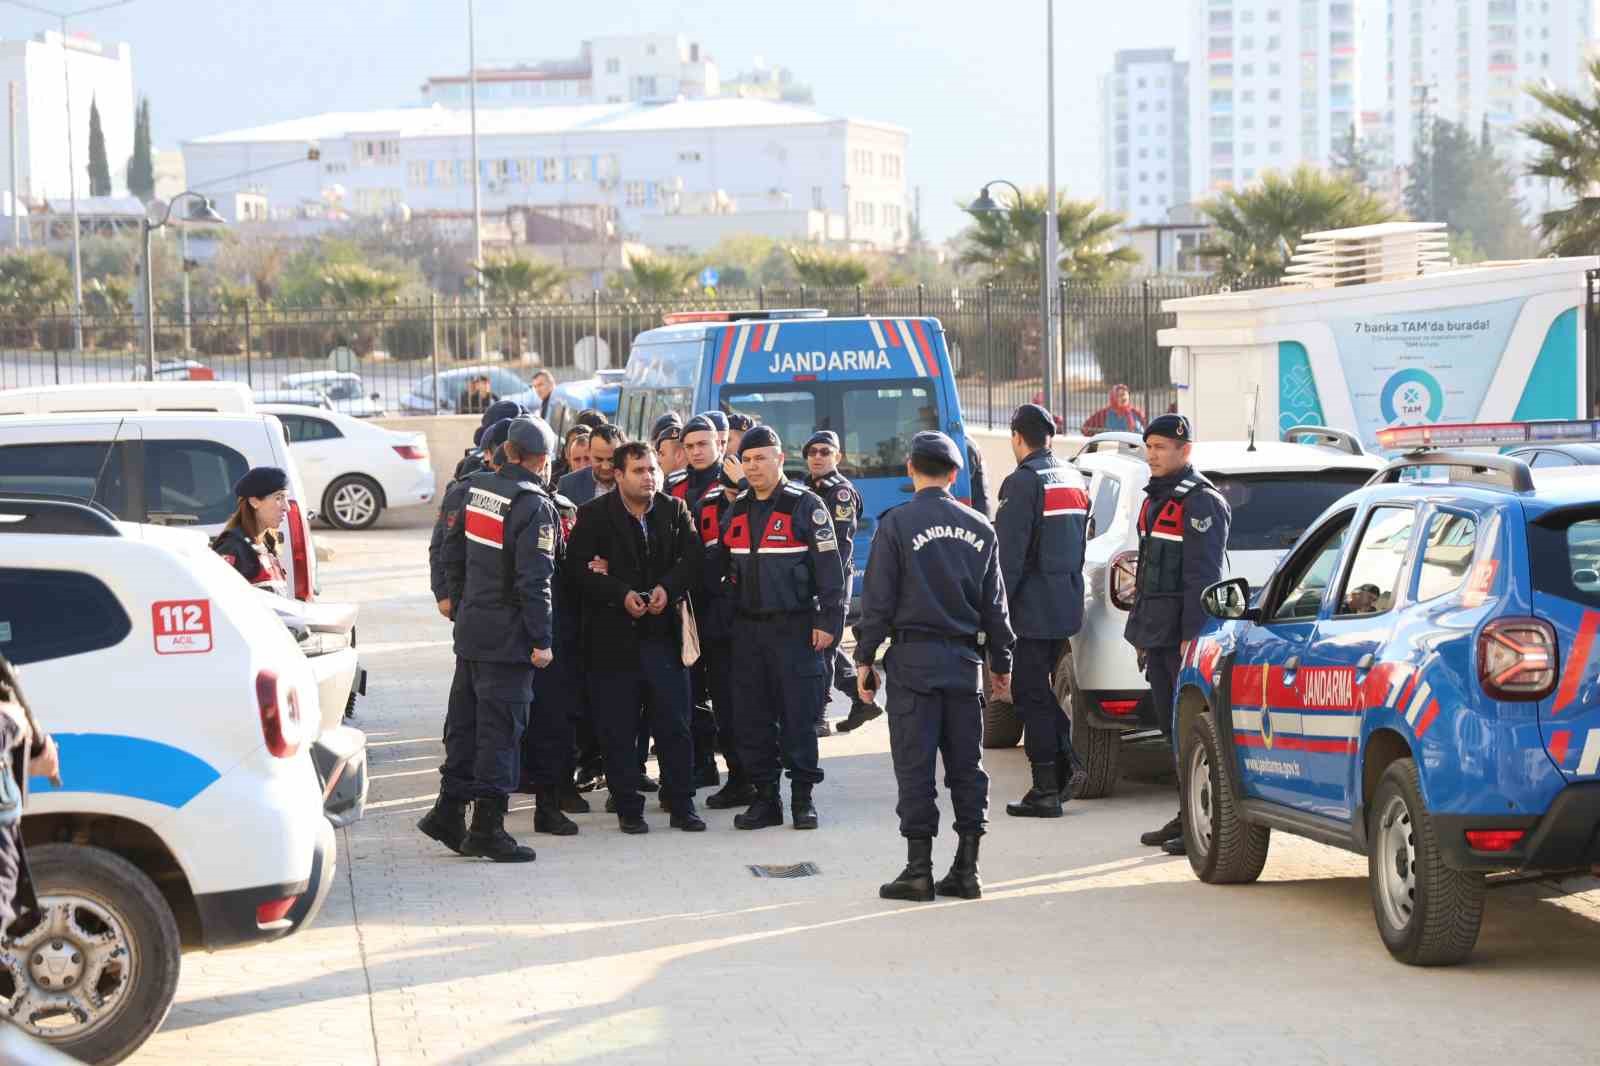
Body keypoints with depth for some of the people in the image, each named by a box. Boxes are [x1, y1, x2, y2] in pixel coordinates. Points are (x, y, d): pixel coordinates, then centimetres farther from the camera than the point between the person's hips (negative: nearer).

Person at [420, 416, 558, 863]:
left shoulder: (476, 489, 6)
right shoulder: (534, 507, -16)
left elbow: (452, 551, 13)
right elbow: (534, 580, -19)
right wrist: (542, 639, -14)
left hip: (471, 628, 7)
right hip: (509, 637, -7)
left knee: (465, 721, 15)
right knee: (500, 728, -2)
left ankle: (449, 811, 20)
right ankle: (487, 825, 0)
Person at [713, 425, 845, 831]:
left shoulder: (804, 506, -4)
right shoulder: (736, 511, 13)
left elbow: (828, 566, -7)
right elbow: (719, 565, 20)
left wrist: (827, 620, -12)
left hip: (795, 627, -5)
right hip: (747, 627, 5)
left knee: (798, 717, -3)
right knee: (752, 718, 4)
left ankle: (803, 797, 5)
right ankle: (765, 797, 11)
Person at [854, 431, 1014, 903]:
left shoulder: (897, 524, -6)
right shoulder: (979, 528, 8)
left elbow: (878, 599, -7)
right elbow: (994, 603, 13)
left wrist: (865, 657, 0)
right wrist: (1001, 661, 20)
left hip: (913, 657, -4)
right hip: (963, 660, 4)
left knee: (915, 764, -2)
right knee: (966, 764, 8)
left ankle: (919, 869, -3)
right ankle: (966, 868, 9)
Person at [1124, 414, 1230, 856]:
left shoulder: (1201, 503, -11)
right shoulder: (1156, 499, 20)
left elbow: (1201, 577, -18)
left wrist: (1192, 635, -23)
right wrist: (1142, 630, 22)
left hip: (1184, 636, -10)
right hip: (1158, 635, 10)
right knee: (1171, 725, 11)